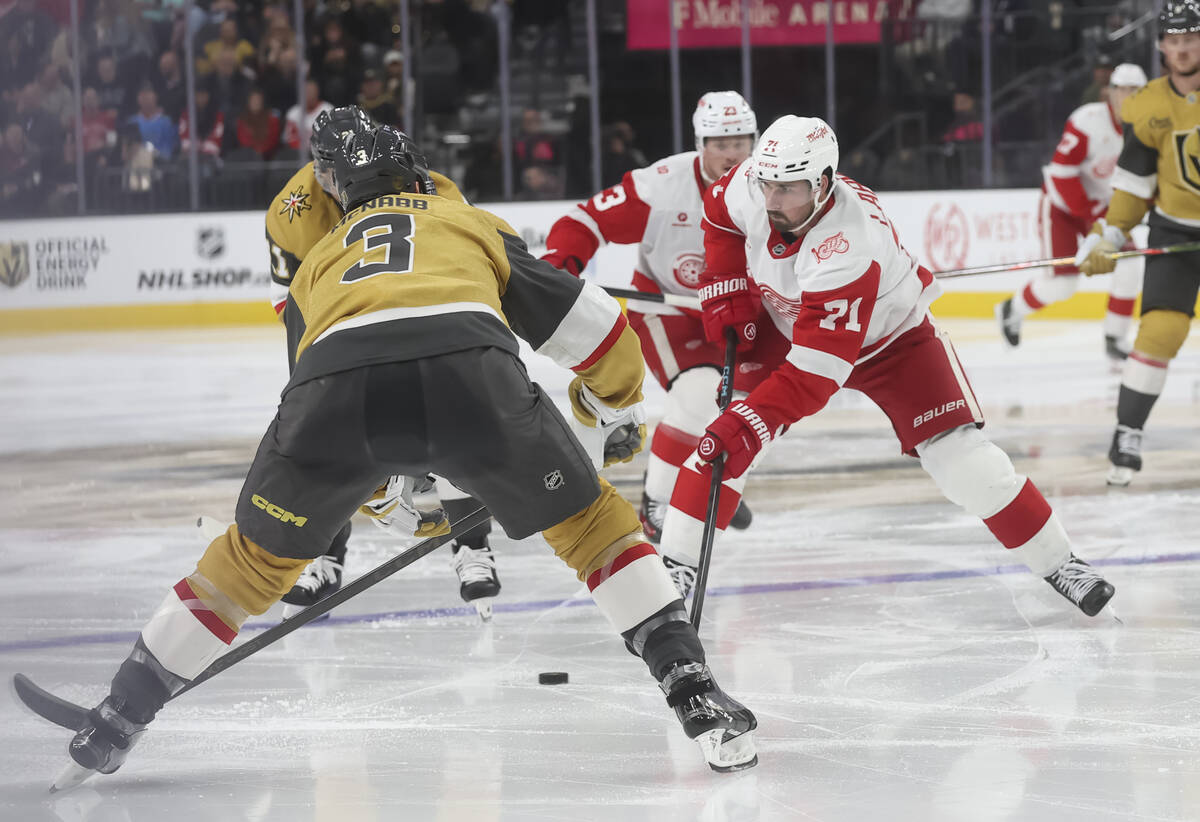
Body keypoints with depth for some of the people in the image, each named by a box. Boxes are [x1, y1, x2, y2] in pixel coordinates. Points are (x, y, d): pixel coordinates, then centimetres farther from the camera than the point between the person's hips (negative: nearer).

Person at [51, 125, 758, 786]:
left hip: (337, 378, 2)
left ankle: (114, 724, 27)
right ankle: (696, 693, 10)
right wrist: (618, 405, 51)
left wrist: (388, 501, 57)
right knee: (587, 518, 20)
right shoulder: (474, 223, 36)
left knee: (259, 554, 24)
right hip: (468, 367, -2)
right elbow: (587, 323, 31)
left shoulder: (319, 260, 41)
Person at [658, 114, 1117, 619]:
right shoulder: (750, 187, -26)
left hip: (888, 336, -5)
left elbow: (815, 370, -44)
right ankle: (678, 563, -2)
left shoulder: (846, 250, -42)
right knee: (721, 432, -13)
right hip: (784, 323, 5)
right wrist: (727, 291, -8)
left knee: (959, 457, -14)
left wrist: (748, 424, -51)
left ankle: (1056, 562, 0)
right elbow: (719, 215, 2)